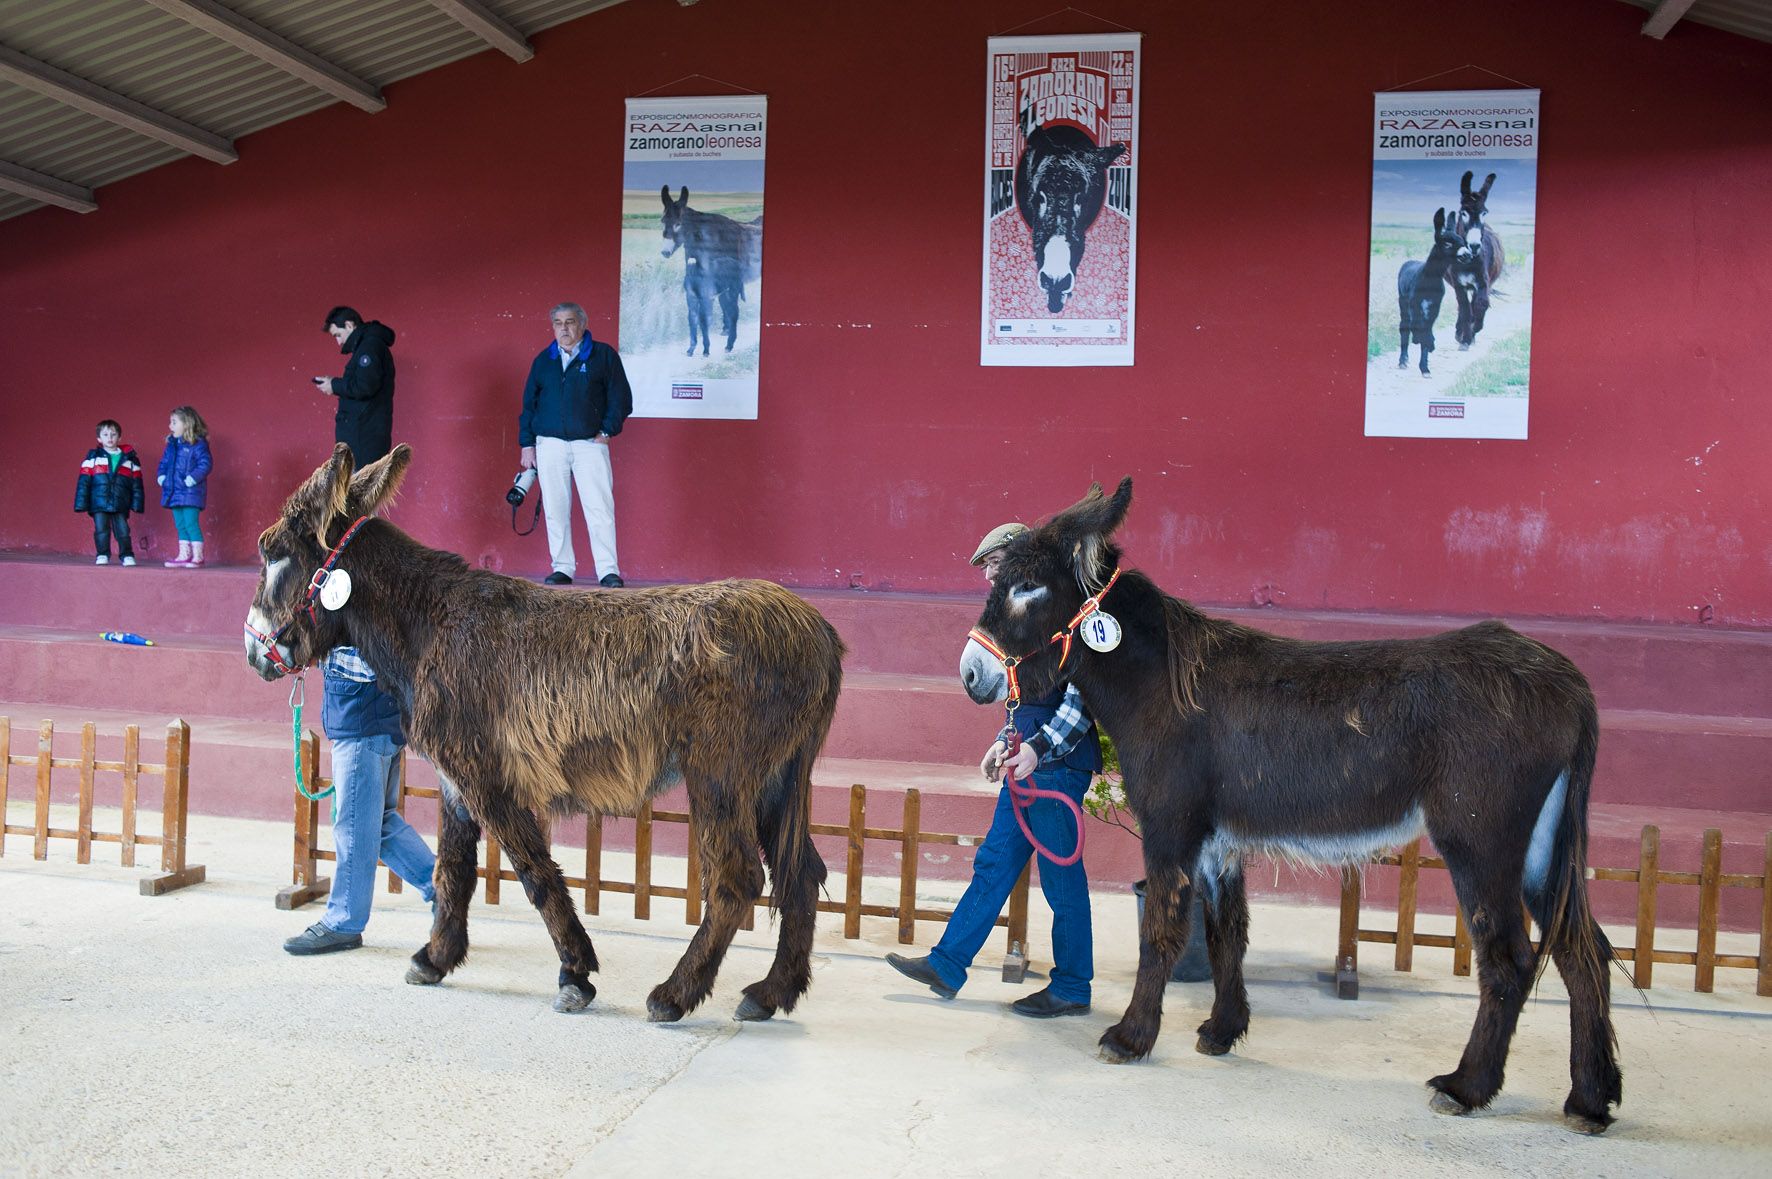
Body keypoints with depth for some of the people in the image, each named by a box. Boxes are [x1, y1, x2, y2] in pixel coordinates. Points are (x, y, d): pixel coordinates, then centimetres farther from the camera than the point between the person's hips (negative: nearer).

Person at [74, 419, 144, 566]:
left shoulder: (129, 457, 8)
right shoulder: (93, 456, 5)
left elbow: (136, 483, 9)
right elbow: (84, 481, 1)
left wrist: (136, 503, 4)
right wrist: (81, 503, -4)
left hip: (121, 504, 0)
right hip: (99, 503, 0)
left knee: (123, 530, 0)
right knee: (101, 529, 0)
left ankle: (127, 555, 12)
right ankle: (103, 555, 11)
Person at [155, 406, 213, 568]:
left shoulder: (197, 444, -9)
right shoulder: (172, 444, 14)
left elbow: (206, 463, -15)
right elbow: (164, 462, 22)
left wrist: (193, 477, -23)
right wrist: (161, 476, 6)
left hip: (190, 492, -8)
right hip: (174, 492, 8)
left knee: (191, 523, -10)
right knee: (180, 525, 11)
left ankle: (197, 557, -5)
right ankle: (184, 555, 16)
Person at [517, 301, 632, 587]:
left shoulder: (603, 355, 4)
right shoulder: (543, 360, 14)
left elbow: (621, 397, 4)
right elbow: (529, 403, 16)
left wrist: (607, 430, -5)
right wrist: (526, 444, 9)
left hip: (590, 443, -3)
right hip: (549, 444, 3)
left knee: (600, 509, -8)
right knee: (556, 510, 3)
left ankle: (608, 571, -6)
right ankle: (562, 569, 10)